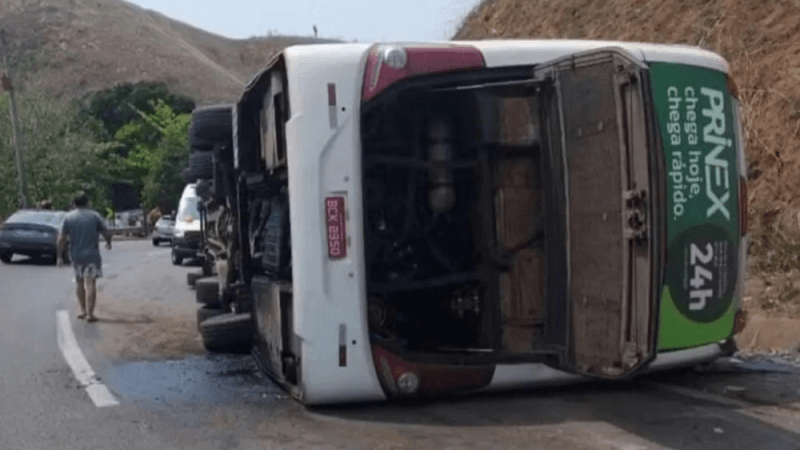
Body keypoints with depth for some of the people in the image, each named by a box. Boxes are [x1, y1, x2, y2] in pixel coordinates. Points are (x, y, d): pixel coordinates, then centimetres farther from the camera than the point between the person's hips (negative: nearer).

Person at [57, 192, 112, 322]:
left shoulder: (68, 217, 1)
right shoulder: (94, 216, -2)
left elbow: (61, 239, -3)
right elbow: (107, 234, 0)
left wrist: (60, 255, 4)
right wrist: (108, 243, 20)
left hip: (75, 256, 3)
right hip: (92, 255, -2)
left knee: (79, 282, 19)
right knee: (90, 283, -3)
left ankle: (83, 310, 21)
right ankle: (89, 314, -8)